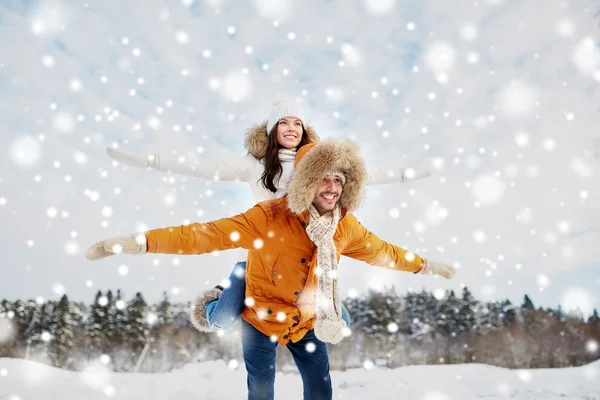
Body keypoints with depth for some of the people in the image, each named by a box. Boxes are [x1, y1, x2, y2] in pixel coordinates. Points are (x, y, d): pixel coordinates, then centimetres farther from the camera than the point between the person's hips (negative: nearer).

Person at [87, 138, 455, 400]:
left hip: (307, 322, 4)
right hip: (263, 320, -4)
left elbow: (379, 250, 6)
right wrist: (142, 242, -42)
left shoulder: (346, 225, -12)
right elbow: (214, 234, -33)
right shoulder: (271, 217, -28)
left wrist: (423, 265, 16)